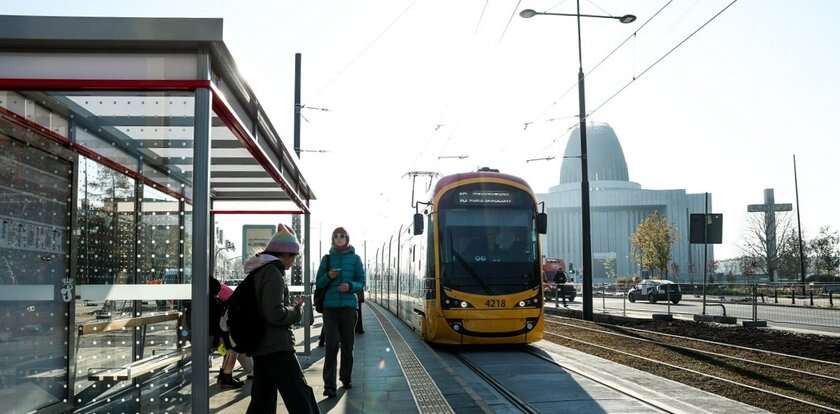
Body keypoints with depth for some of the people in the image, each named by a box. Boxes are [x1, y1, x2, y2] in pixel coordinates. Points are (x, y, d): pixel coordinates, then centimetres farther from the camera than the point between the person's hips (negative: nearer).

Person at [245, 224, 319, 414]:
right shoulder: (273, 272, -14)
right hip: (277, 348, -10)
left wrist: (291, 307, 14)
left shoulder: (258, 272, 14)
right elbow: (276, 314, -23)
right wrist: (296, 310, -5)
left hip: (260, 348, 10)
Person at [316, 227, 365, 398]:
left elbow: (361, 283, 6)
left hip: (348, 306, 1)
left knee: (347, 345, 7)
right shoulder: (327, 258, 8)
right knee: (332, 345, -9)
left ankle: (346, 377, 26)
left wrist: (350, 286, -15)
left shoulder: (355, 258, 6)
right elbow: (318, 283, 8)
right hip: (330, 306, -1)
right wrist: (328, 276, -12)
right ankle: (329, 385, -11)